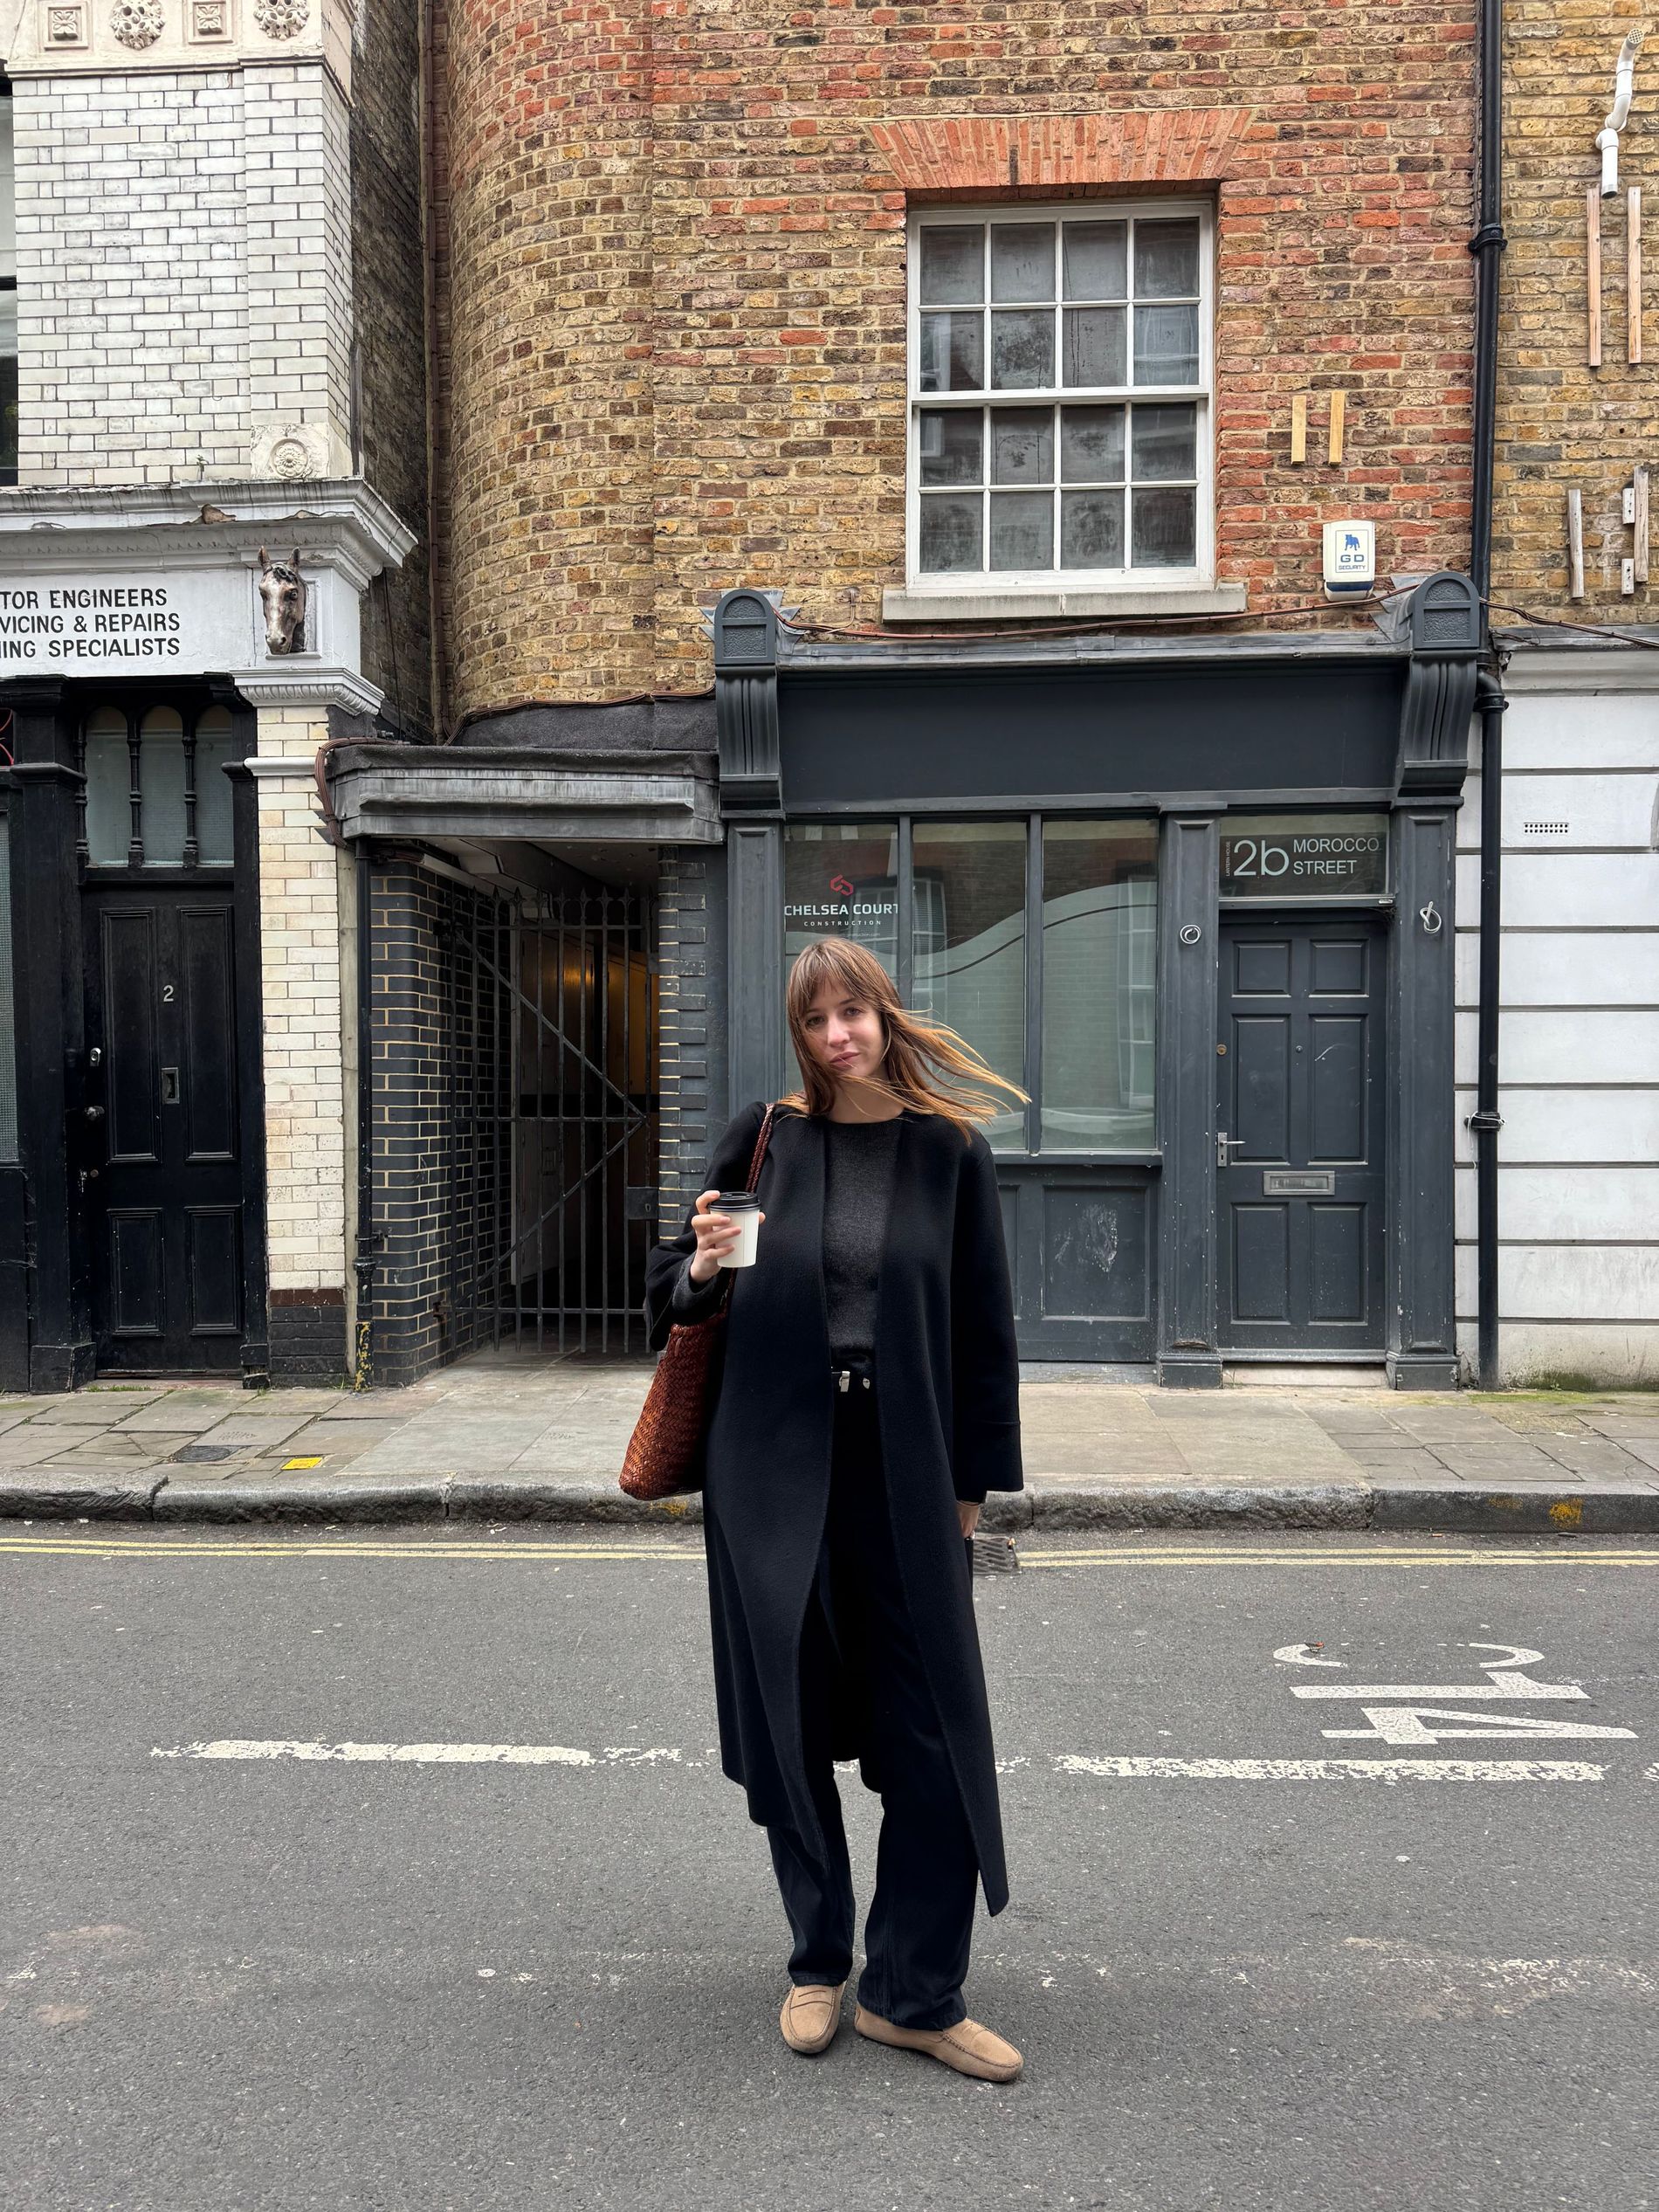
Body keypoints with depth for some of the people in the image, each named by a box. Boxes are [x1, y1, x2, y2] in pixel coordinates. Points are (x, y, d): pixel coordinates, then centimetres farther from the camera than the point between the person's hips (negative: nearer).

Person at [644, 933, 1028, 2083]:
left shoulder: (951, 1151, 0)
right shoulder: (764, 1138, 1)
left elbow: (984, 1325, 4)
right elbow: (671, 1288, 8)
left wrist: (973, 1478, 3)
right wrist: (703, 1269, -15)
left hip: (905, 1473, 0)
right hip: (772, 1467, 0)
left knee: (938, 1736, 3)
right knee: (790, 1726, 11)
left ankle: (916, 1994, 22)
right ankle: (819, 1963, 33)